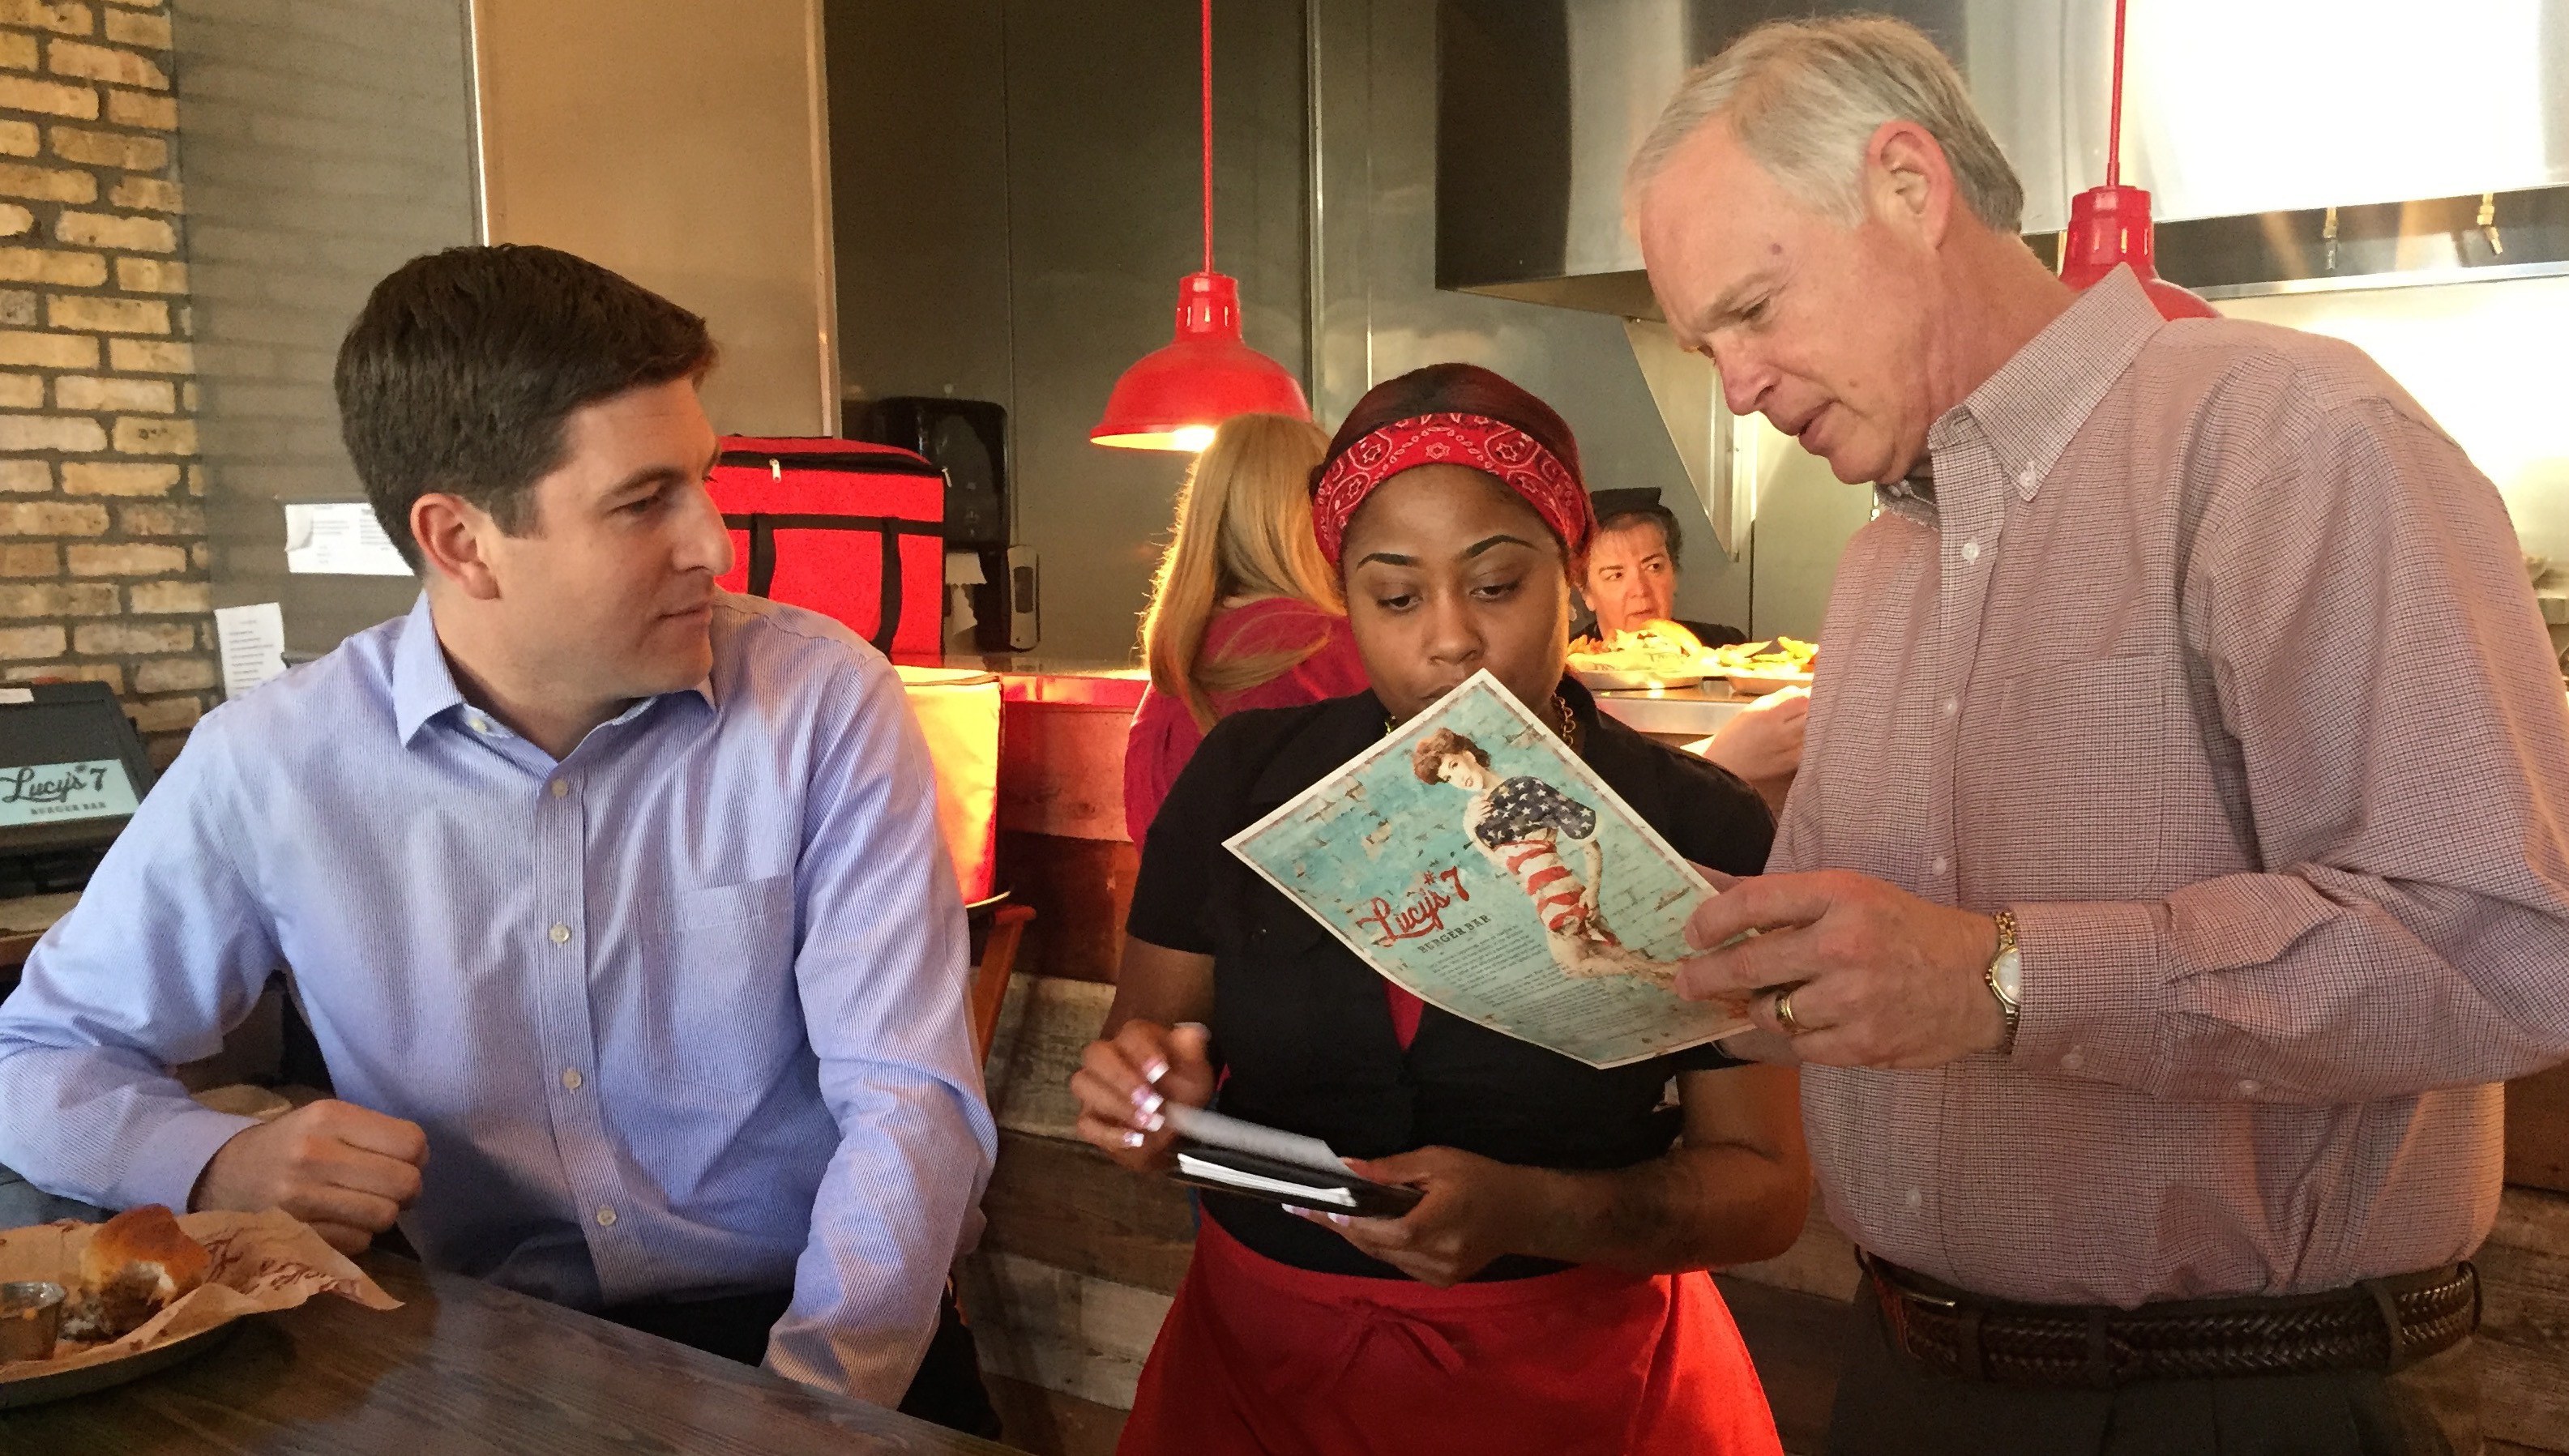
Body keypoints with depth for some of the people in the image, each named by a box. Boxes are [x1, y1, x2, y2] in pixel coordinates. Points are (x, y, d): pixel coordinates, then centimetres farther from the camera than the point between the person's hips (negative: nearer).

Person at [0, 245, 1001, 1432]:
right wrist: (217, 1167, -13)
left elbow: (909, 1097, -13)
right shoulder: (268, 767, -6)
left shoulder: (824, 701, -10)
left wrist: (813, 1401, -28)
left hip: (795, 1328, 0)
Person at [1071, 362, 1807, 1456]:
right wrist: (1147, 1099, -21)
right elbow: (1145, 1045, 2)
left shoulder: (1698, 830, -12)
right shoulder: (1243, 779, -7)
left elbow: (1763, 1183, -10)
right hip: (1258, 1367, 2)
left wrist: (1527, 1212, -27)